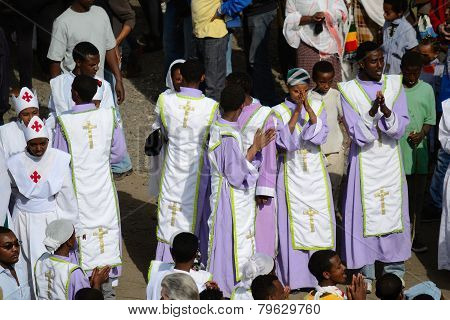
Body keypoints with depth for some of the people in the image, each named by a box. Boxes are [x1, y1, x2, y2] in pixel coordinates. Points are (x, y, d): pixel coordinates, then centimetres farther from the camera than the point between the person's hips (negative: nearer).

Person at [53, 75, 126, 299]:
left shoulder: (65, 122, -17)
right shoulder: (108, 116, -10)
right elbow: (118, 153, 0)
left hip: (77, 189, -2)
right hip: (103, 187, 2)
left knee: (82, 233, 9)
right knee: (107, 231, 14)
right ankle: (108, 287, 21)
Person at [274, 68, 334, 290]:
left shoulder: (317, 107, 3)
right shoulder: (279, 112, -2)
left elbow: (319, 137, -11)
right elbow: (285, 141, -16)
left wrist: (309, 110, -20)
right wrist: (296, 112, -19)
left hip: (315, 174, 2)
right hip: (292, 175, -2)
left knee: (319, 223, 2)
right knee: (293, 224, -1)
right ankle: (293, 276, 5)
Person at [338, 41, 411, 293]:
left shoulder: (395, 84, 2)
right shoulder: (349, 90, -4)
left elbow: (401, 125, -5)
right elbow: (357, 133, -10)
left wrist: (386, 110, -23)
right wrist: (372, 111, -26)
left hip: (391, 159, 2)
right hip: (364, 161, -2)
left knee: (394, 211, 6)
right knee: (364, 213, -1)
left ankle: (394, 269, 17)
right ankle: (365, 273, 8)